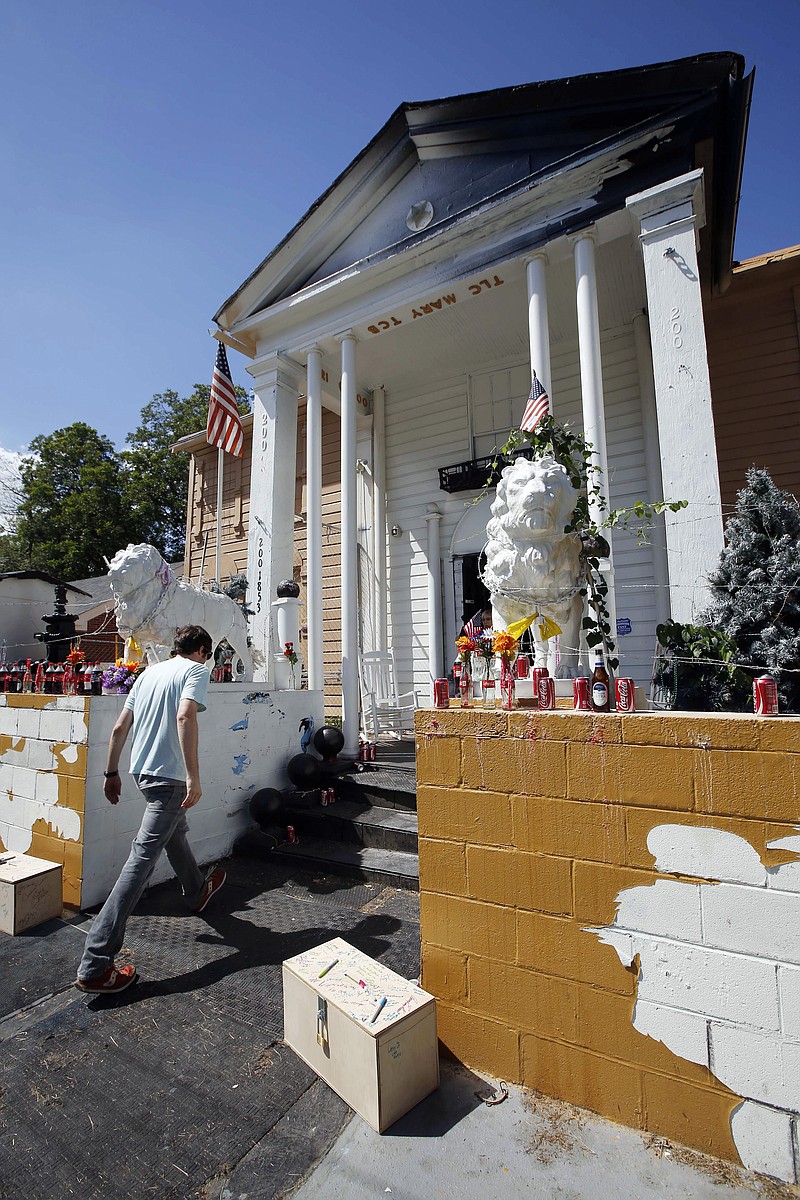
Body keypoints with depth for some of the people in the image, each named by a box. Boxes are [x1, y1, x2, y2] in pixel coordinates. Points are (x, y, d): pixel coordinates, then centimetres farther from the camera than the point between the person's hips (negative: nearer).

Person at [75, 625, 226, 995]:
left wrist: (111, 774, 21)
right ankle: (95, 966, -2)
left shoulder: (149, 672, 13)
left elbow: (119, 727, 12)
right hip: (169, 774, -9)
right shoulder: (195, 670, -8)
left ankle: (197, 890, 51)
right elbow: (185, 716, -26)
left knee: (176, 832, 28)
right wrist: (193, 777, -27)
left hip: (142, 770, 9)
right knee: (142, 859, -6)